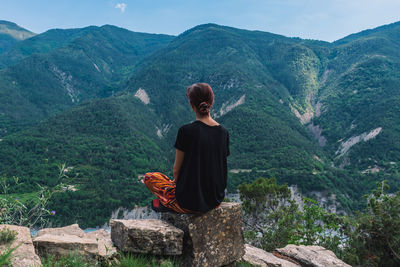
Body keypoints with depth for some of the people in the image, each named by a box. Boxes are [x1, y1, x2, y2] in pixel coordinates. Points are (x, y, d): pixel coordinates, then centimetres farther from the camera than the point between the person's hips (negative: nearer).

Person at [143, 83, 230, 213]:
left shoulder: (186, 131, -19)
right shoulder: (224, 132, -3)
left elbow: (176, 170, -10)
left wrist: (177, 182, 13)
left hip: (191, 203, -5)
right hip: (216, 200, 6)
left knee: (149, 177, 17)